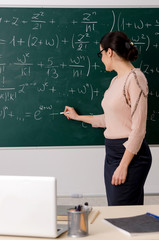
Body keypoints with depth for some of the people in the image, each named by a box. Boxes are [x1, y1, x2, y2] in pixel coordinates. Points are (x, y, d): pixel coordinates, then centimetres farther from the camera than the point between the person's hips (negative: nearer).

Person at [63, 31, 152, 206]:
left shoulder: (135, 78, -14)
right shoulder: (115, 81, 14)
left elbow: (138, 128, -18)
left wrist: (123, 165, -19)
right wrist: (77, 117, 34)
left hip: (130, 154, -9)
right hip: (112, 152, 9)